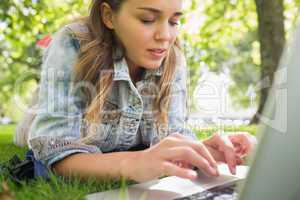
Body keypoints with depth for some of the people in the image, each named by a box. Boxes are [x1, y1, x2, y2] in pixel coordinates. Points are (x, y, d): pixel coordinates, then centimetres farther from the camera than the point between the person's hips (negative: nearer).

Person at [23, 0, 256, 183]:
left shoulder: (173, 60, -10)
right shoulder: (72, 47, -24)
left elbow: (172, 133, -11)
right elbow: (56, 154, -30)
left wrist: (202, 150, -34)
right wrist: (131, 164, -49)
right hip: (70, 186, -2)